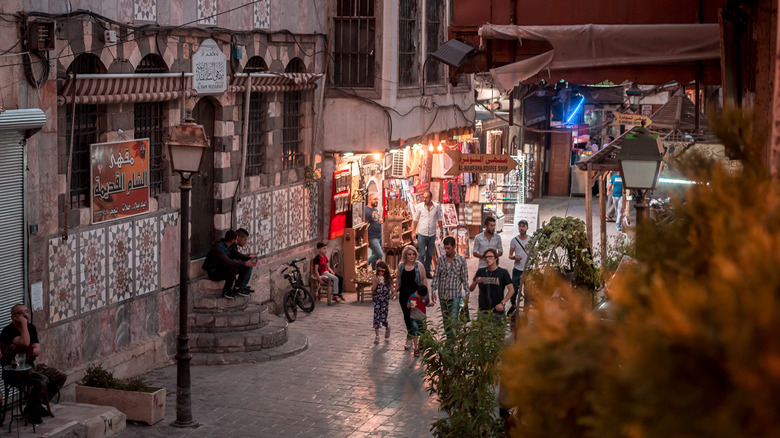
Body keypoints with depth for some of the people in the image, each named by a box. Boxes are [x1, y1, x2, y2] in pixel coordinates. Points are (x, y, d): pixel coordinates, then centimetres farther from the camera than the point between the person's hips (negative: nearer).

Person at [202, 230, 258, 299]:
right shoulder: (218, 247, -28)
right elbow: (227, 262, -39)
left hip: (223, 269, 9)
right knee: (233, 268, -36)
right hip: (214, 273, -9)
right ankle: (226, 291, -17)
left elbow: (239, 255, -1)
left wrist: (249, 258, -20)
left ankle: (237, 288, 0)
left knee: (247, 266, -4)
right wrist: (244, 263, -38)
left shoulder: (230, 246, 2)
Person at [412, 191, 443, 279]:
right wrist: (413, 232, 2)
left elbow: (439, 219, 11)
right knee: (422, 254, -3)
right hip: (422, 234, -2)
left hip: (432, 234, 2)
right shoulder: (419, 206, -4)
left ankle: (427, 271, 20)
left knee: (430, 254, 9)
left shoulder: (437, 207, -1)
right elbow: (415, 219, 4)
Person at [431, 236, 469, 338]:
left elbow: (464, 278, 3)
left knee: (453, 320, -11)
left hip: (455, 296, -3)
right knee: (445, 320, 11)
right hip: (443, 295, 3)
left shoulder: (461, 260, -2)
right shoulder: (440, 261, 4)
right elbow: (436, 276, 6)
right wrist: (433, 290, -6)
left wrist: (466, 294, 2)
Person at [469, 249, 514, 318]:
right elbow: (471, 289, 9)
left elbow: (511, 290, -3)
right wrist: (475, 282, -13)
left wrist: (502, 303, -13)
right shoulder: (480, 272, 7)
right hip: (483, 310, 3)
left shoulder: (503, 272, -3)